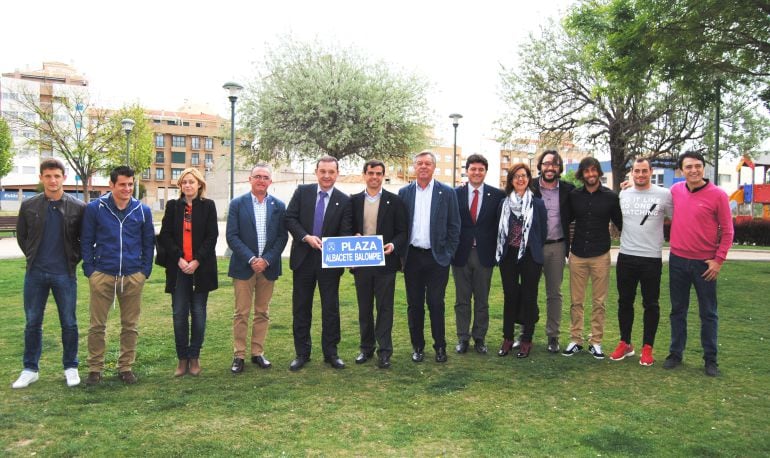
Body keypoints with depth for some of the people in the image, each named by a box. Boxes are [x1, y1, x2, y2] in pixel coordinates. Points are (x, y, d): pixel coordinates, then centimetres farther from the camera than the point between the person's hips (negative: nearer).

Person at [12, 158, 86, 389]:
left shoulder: (78, 207, -4)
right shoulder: (29, 206, 1)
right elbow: (21, 236, 13)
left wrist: (74, 260, 2)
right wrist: (33, 257, 8)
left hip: (65, 274, -2)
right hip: (35, 273, 2)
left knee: (69, 323, 6)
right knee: (32, 323, 9)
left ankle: (70, 367, 19)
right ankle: (30, 369, 21)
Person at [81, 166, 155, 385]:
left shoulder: (143, 211, 3)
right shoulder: (95, 208, -1)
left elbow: (148, 243, 9)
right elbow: (86, 241, 3)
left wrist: (145, 271, 3)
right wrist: (89, 270, -3)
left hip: (133, 277, 2)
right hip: (102, 275, -1)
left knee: (130, 326, 9)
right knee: (97, 325, 6)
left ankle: (126, 367, 21)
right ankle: (95, 369, 19)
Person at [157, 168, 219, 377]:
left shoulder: (208, 205, 3)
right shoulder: (173, 205, 8)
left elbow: (212, 236, -3)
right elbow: (165, 236, 3)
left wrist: (196, 261, -12)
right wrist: (179, 258, -10)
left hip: (201, 268, -1)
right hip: (178, 267, 1)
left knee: (198, 314, 4)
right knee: (179, 314, 1)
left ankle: (194, 357, 15)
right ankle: (182, 359, 11)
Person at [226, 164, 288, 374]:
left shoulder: (279, 206, 5)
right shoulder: (237, 204, 0)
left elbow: (282, 237, 2)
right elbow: (232, 236, -5)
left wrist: (267, 260, -10)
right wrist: (251, 259, -14)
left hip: (268, 267, 2)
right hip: (244, 266, -2)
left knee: (262, 313, 9)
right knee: (241, 314, 2)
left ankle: (258, 352, 19)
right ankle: (239, 355, 11)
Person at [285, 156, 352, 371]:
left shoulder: (344, 200, -1)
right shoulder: (302, 191, 2)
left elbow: (345, 232, -3)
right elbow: (290, 218, -1)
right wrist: (306, 237, -15)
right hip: (303, 258, 1)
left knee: (331, 308, 6)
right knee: (301, 308, 8)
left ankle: (331, 353, 20)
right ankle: (301, 353, 21)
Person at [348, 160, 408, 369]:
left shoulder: (394, 201, 0)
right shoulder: (354, 200, 7)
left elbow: (402, 231, -1)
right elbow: (348, 228, 10)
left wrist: (394, 245, -19)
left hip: (385, 261, -2)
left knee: (385, 308, 2)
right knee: (364, 308, 12)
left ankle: (385, 351, 10)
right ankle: (366, 347, 24)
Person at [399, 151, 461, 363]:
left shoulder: (447, 193, 0)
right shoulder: (404, 193, 5)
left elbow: (454, 226, 2)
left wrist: (448, 253, -3)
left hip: (437, 257, -2)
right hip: (412, 257, 2)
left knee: (436, 303, 2)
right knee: (414, 304, 8)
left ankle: (440, 346, 17)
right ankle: (418, 346, 20)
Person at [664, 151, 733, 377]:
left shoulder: (717, 195, -8)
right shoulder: (675, 190, 2)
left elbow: (727, 231, -5)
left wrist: (719, 260, -10)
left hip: (705, 263, -3)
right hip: (677, 260, 3)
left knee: (708, 313, 7)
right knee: (678, 310, 12)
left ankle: (710, 359, 19)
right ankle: (675, 353, 23)